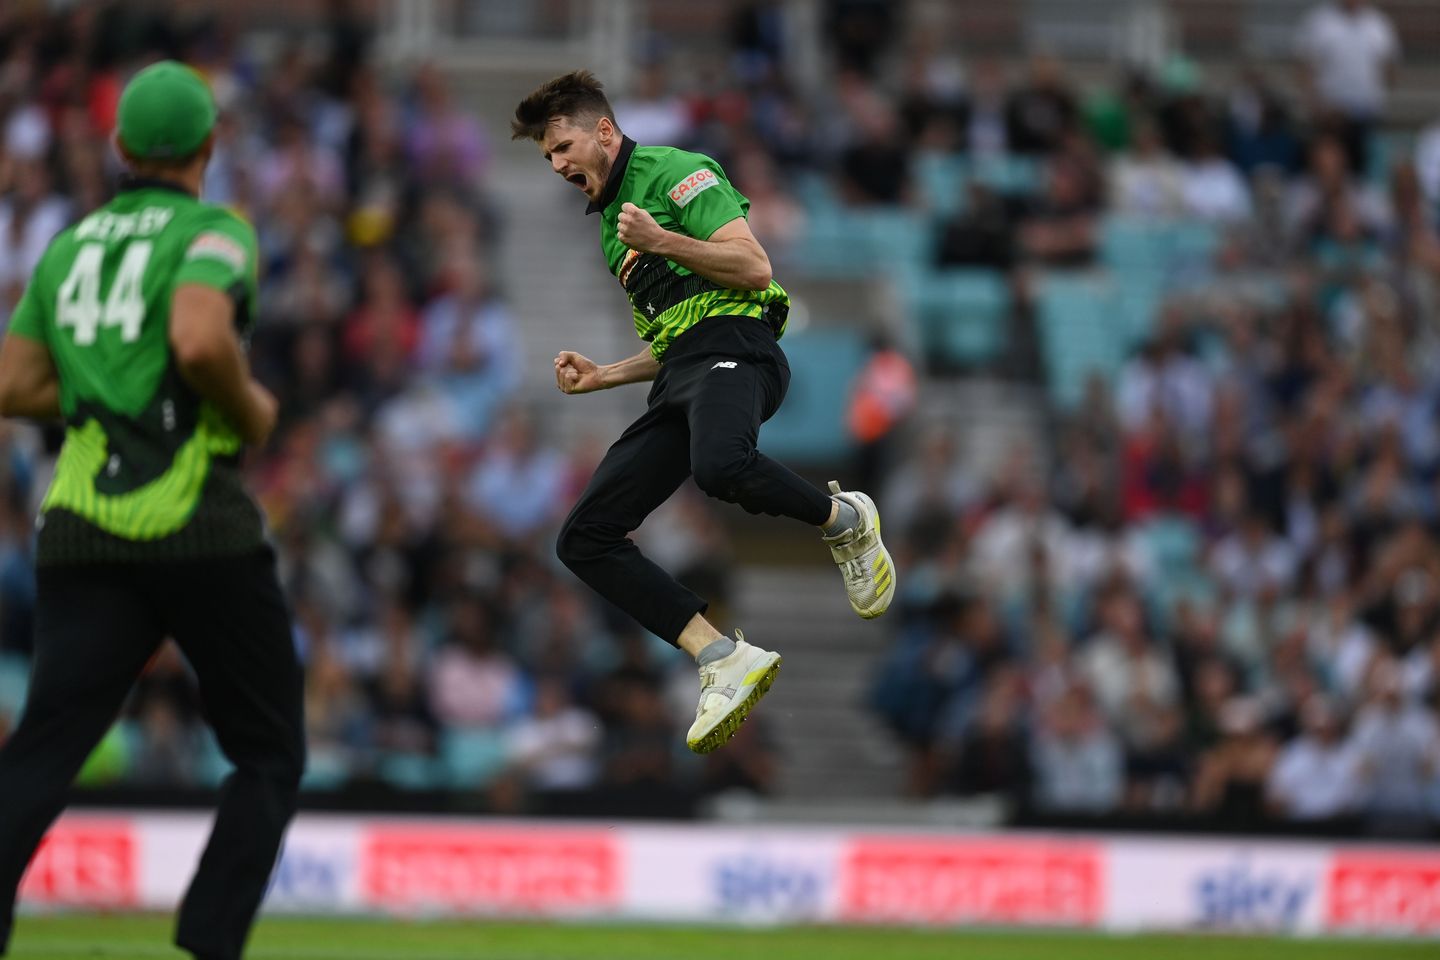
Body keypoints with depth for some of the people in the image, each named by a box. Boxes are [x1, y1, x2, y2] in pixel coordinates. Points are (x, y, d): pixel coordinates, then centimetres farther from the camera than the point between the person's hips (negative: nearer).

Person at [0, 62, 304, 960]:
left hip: (82, 530, 5)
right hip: (198, 526, -4)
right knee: (271, 754, 10)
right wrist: (251, 411, -3)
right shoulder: (214, 233, -2)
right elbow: (201, 341, -21)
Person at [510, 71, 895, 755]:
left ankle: (845, 521, -11)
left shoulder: (674, 172, 3)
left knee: (721, 467, -42)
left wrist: (663, 241, -14)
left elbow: (755, 267, -8)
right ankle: (725, 662, -14)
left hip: (733, 348, -9)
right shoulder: (614, 225, 31)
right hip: (678, 379, 9)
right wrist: (602, 376, 21)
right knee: (583, 539, -7)